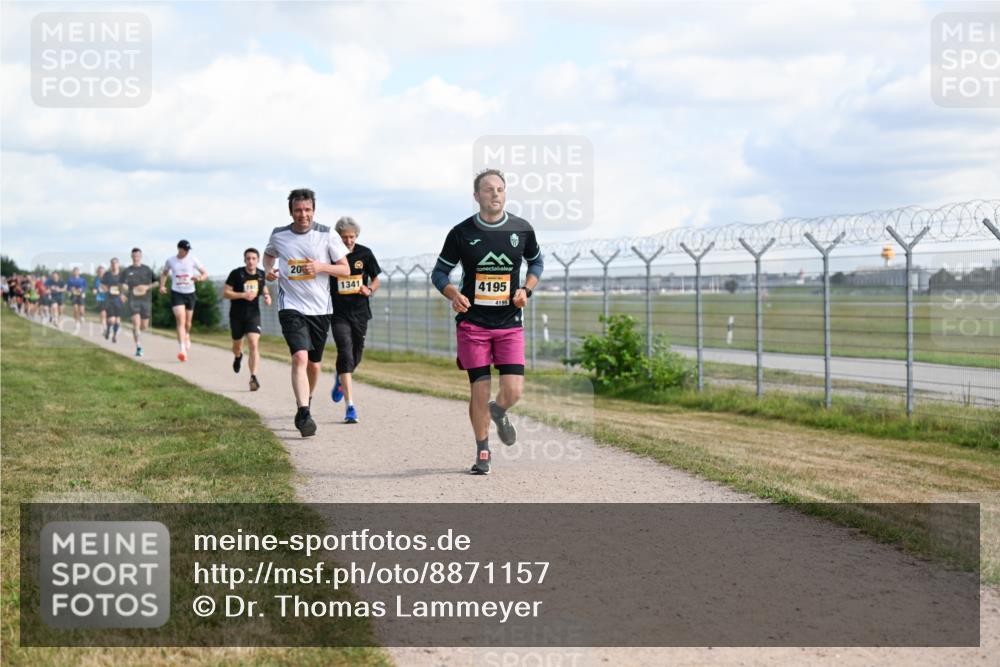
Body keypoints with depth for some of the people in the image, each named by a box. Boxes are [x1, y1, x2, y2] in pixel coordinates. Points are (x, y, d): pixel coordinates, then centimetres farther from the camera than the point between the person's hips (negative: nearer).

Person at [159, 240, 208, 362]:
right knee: (180, 320, -18)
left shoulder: (192, 259, -3)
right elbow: (164, 274, 18)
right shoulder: (170, 261, -1)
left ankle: (187, 339, 48)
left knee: (188, 322, 14)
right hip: (176, 293, -2)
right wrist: (162, 285, 1)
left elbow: (205, 274, -1)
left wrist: (199, 278, -24)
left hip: (190, 293, 2)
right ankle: (183, 350, -26)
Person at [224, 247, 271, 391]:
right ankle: (238, 357, 55)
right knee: (237, 345, 17)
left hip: (253, 315, 1)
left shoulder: (261, 274, 2)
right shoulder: (236, 274, -10)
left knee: (254, 345, -17)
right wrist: (243, 295, -22)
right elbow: (225, 293, -10)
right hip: (237, 315, -1)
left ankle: (253, 377, -22)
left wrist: (267, 296, -2)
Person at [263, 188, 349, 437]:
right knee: (300, 356, -21)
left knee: (314, 363, 12)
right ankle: (303, 414, -25)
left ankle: (306, 402, 39)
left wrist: (321, 267, -16)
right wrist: (268, 269, 2)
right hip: (291, 307, -2)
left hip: (320, 308, 2)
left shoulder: (327, 235, -3)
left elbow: (345, 269, 0)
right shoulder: (278, 236, 1)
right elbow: (268, 254, 24)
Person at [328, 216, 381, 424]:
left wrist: (369, 289, -10)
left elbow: (376, 279, 11)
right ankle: (350, 406, -18)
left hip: (360, 312, 3)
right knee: (345, 353, -15)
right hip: (339, 313, -3)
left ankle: (341, 380, 49)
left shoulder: (365, 253, 1)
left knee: (356, 356, 13)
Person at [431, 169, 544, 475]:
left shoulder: (522, 229, 0)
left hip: (510, 323, 1)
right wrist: (454, 294, -16)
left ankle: (499, 412, 28)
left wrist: (526, 289, -1)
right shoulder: (461, 232, -4)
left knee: (513, 391, -9)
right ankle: (482, 452, 19)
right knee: (479, 390, -1)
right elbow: (439, 272, 5)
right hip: (472, 322, -1)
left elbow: (536, 261, 18)